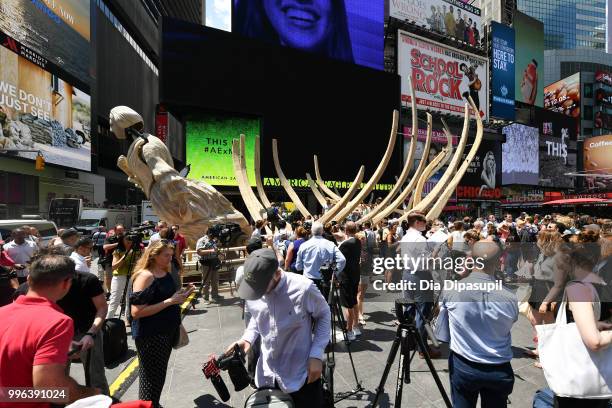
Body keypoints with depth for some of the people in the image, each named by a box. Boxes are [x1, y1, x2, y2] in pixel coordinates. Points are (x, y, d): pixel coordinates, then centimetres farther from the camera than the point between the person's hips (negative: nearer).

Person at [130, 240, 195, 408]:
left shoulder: (165, 273, 4)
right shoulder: (145, 276, -20)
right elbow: (136, 312, -25)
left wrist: (181, 295, -1)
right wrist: (169, 301, -26)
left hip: (167, 331, 8)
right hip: (150, 335, -8)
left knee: (159, 375, 21)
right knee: (151, 378, 4)